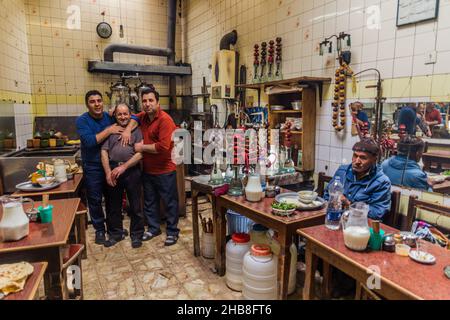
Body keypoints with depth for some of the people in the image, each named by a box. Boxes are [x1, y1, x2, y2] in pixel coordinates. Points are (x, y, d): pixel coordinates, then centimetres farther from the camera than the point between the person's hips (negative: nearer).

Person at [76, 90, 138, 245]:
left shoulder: (110, 117, -1)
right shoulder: (82, 120, -11)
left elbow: (134, 117, -4)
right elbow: (89, 141, -24)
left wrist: (127, 129, -23)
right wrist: (109, 130, -22)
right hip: (92, 167, -3)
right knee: (95, 200, 8)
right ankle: (99, 229, 25)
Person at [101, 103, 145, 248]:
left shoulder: (136, 130, 2)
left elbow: (140, 153, -7)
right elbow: (104, 151, 3)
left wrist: (123, 167, -13)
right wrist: (108, 172, -7)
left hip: (132, 170, -2)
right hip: (112, 170, 3)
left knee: (135, 205, 6)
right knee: (113, 205, 13)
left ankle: (136, 235, 21)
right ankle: (115, 233, 30)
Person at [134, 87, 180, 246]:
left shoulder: (165, 119, -19)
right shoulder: (143, 117, 4)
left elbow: (163, 146, -27)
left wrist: (142, 147, -15)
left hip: (165, 170, -7)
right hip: (148, 169, 8)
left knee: (170, 202, 6)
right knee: (149, 201, 18)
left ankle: (172, 232, 20)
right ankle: (154, 228, 35)